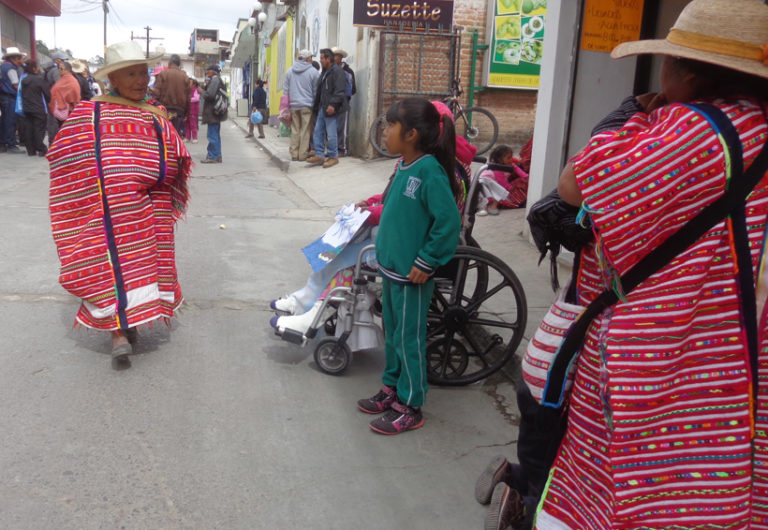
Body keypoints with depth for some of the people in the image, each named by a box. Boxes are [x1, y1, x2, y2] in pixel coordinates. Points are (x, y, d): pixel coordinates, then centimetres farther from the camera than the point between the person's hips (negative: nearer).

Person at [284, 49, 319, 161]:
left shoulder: (290, 71, 11)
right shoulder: (313, 72, -3)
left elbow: (285, 90, 14)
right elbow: (316, 91, -1)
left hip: (293, 106, 4)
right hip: (307, 105, -4)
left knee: (294, 130, 8)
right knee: (305, 131, 0)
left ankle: (294, 154, 8)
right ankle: (303, 154, 0)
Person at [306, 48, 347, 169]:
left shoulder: (337, 72, -10)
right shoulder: (324, 72, 20)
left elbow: (339, 91, -19)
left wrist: (333, 104, -25)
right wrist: (316, 107, 21)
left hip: (330, 109, -10)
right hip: (322, 108, 10)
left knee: (331, 134, -5)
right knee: (318, 132, 8)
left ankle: (333, 157, 4)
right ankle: (319, 155, 13)